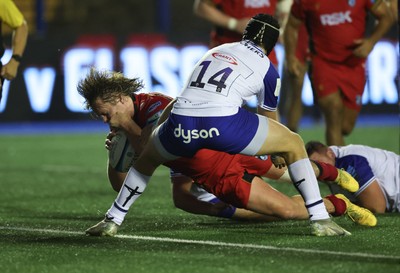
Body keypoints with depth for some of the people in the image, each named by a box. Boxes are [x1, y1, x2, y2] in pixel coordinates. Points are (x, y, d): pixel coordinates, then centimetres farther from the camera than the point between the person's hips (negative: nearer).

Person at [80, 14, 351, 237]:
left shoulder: (215, 51, 30)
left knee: (147, 156, 37)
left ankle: (112, 220, 38)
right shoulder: (267, 69, 18)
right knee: (295, 143, 16)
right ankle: (320, 219, 7)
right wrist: (277, 161, 52)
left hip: (181, 126, 4)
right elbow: (269, 119, 34)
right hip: (223, 124, -4)